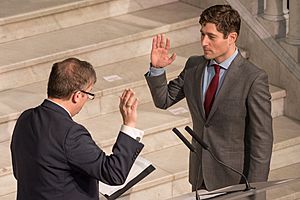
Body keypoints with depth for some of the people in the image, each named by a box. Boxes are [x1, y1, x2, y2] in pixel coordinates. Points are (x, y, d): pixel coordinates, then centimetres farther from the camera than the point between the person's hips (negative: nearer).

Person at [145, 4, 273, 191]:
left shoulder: (254, 79, -16)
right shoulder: (194, 66, 2)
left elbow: (262, 139, -14)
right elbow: (164, 100, 12)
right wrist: (157, 69, -7)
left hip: (233, 179, -5)